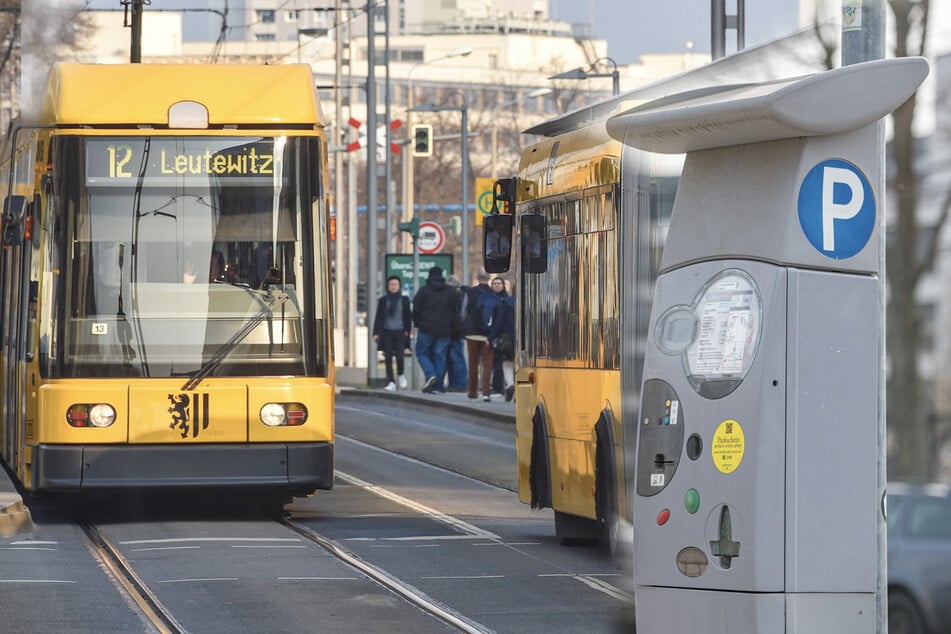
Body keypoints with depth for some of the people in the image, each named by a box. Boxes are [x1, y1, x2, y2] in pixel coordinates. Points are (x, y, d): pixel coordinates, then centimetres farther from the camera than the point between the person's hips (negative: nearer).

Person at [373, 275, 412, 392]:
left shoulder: (404, 300, 8)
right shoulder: (383, 300, 8)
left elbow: (407, 317, 13)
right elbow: (378, 317, 8)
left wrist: (408, 330, 8)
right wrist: (376, 333, 2)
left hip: (400, 332, -1)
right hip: (386, 332, 1)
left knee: (399, 355, -11)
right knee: (388, 357, -3)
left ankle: (400, 375, 17)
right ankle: (391, 382, 0)